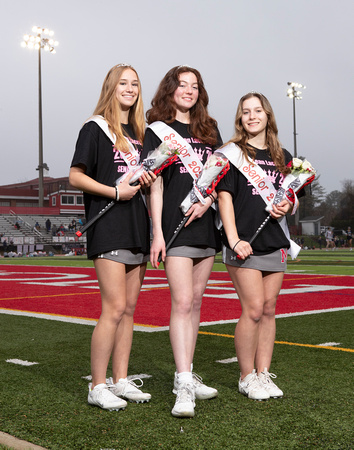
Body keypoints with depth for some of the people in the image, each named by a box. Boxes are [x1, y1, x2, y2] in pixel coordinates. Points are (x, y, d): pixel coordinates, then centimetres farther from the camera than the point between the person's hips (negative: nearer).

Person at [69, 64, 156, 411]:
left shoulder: (139, 133, 19)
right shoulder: (95, 128, -1)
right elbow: (75, 177, -6)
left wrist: (148, 181, 2)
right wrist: (116, 191, -16)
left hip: (137, 228, 7)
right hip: (108, 228, -7)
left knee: (129, 309, 8)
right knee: (114, 308, -11)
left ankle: (121, 381, 17)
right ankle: (97, 387, -1)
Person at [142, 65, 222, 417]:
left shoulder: (209, 129, 17)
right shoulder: (158, 130, 3)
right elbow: (155, 184, -3)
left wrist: (207, 200, -6)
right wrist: (157, 232, -10)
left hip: (206, 225, 5)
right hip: (175, 226, -5)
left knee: (195, 302, 9)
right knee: (182, 302, -12)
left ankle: (187, 374, 19)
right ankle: (183, 387, -13)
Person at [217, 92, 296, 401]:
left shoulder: (282, 157, 15)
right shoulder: (232, 152, 1)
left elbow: (289, 197, 24)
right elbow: (224, 196, -6)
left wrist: (286, 207, -1)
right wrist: (234, 239, -15)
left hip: (275, 242, 5)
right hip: (244, 243, -5)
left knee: (269, 310, 7)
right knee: (254, 309, -8)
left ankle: (264, 375, 16)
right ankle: (247, 377, 6)